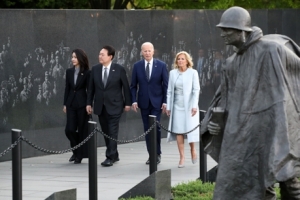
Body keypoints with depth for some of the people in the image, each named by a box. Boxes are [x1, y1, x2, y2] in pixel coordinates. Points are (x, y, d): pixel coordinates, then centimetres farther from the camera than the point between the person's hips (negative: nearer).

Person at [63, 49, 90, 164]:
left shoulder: (86, 73, -5)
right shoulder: (69, 71, 7)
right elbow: (67, 88, 10)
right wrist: (65, 104, 7)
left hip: (82, 103, -4)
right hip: (71, 103, 4)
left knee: (82, 130, 2)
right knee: (69, 130, -3)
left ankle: (79, 155, 11)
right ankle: (76, 150, 20)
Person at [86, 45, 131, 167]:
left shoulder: (119, 69, -5)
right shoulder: (95, 69, 4)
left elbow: (126, 87, -1)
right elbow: (91, 88, 8)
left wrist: (127, 103, -1)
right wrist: (89, 103, 5)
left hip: (114, 105, -4)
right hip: (100, 106, 4)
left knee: (112, 132, -8)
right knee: (106, 132, 9)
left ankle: (110, 157, -9)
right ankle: (114, 155, 21)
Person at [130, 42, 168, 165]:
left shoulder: (161, 65, -1)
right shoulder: (137, 66, 4)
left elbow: (165, 85, 0)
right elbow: (133, 85, 6)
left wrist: (165, 101, -6)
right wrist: (134, 100, -4)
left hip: (156, 102, -2)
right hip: (144, 102, 2)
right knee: (147, 129, 5)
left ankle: (157, 154, 3)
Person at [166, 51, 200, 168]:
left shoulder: (193, 73, -2)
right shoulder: (173, 73, 6)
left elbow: (196, 90, -5)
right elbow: (169, 91, 9)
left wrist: (194, 106, -13)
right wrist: (168, 107, 5)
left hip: (189, 106, -2)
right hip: (177, 106, 2)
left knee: (191, 129, -2)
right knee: (178, 131, -1)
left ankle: (193, 149, 25)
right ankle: (182, 157, 1)